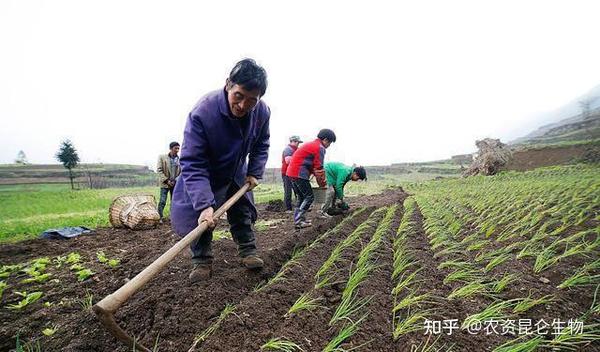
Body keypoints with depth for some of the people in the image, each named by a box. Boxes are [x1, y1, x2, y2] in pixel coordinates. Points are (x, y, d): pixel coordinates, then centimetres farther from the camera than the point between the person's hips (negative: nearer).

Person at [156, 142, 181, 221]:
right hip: (165, 183, -2)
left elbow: (181, 172, 7)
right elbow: (159, 170, -4)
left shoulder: (180, 159, 3)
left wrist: (176, 181, -7)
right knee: (162, 201, -2)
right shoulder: (162, 157, 0)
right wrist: (167, 180, -11)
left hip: (175, 184, 2)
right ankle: (159, 217, 8)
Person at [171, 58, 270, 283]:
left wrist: (254, 172, -11)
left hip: (237, 173, 4)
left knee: (243, 211, 10)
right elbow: (193, 165, -39)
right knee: (201, 217, -9)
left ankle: (248, 252, 27)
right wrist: (204, 204, -47)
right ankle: (202, 261, 11)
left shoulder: (262, 112, -23)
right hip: (204, 175, -3)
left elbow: (261, 145, -1)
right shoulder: (202, 113, -39)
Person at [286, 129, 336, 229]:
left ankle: (298, 219, 18)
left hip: (292, 172, 10)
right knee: (309, 196, -2)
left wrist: (321, 181, 22)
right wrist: (321, 184, 0)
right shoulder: (320, 147, -8)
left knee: (302, 197, 17)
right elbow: (318, 169, -11)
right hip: (299, 173, -10)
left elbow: (313, 167, 24)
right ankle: (298, 221, -4)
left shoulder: (311, 144, 23)